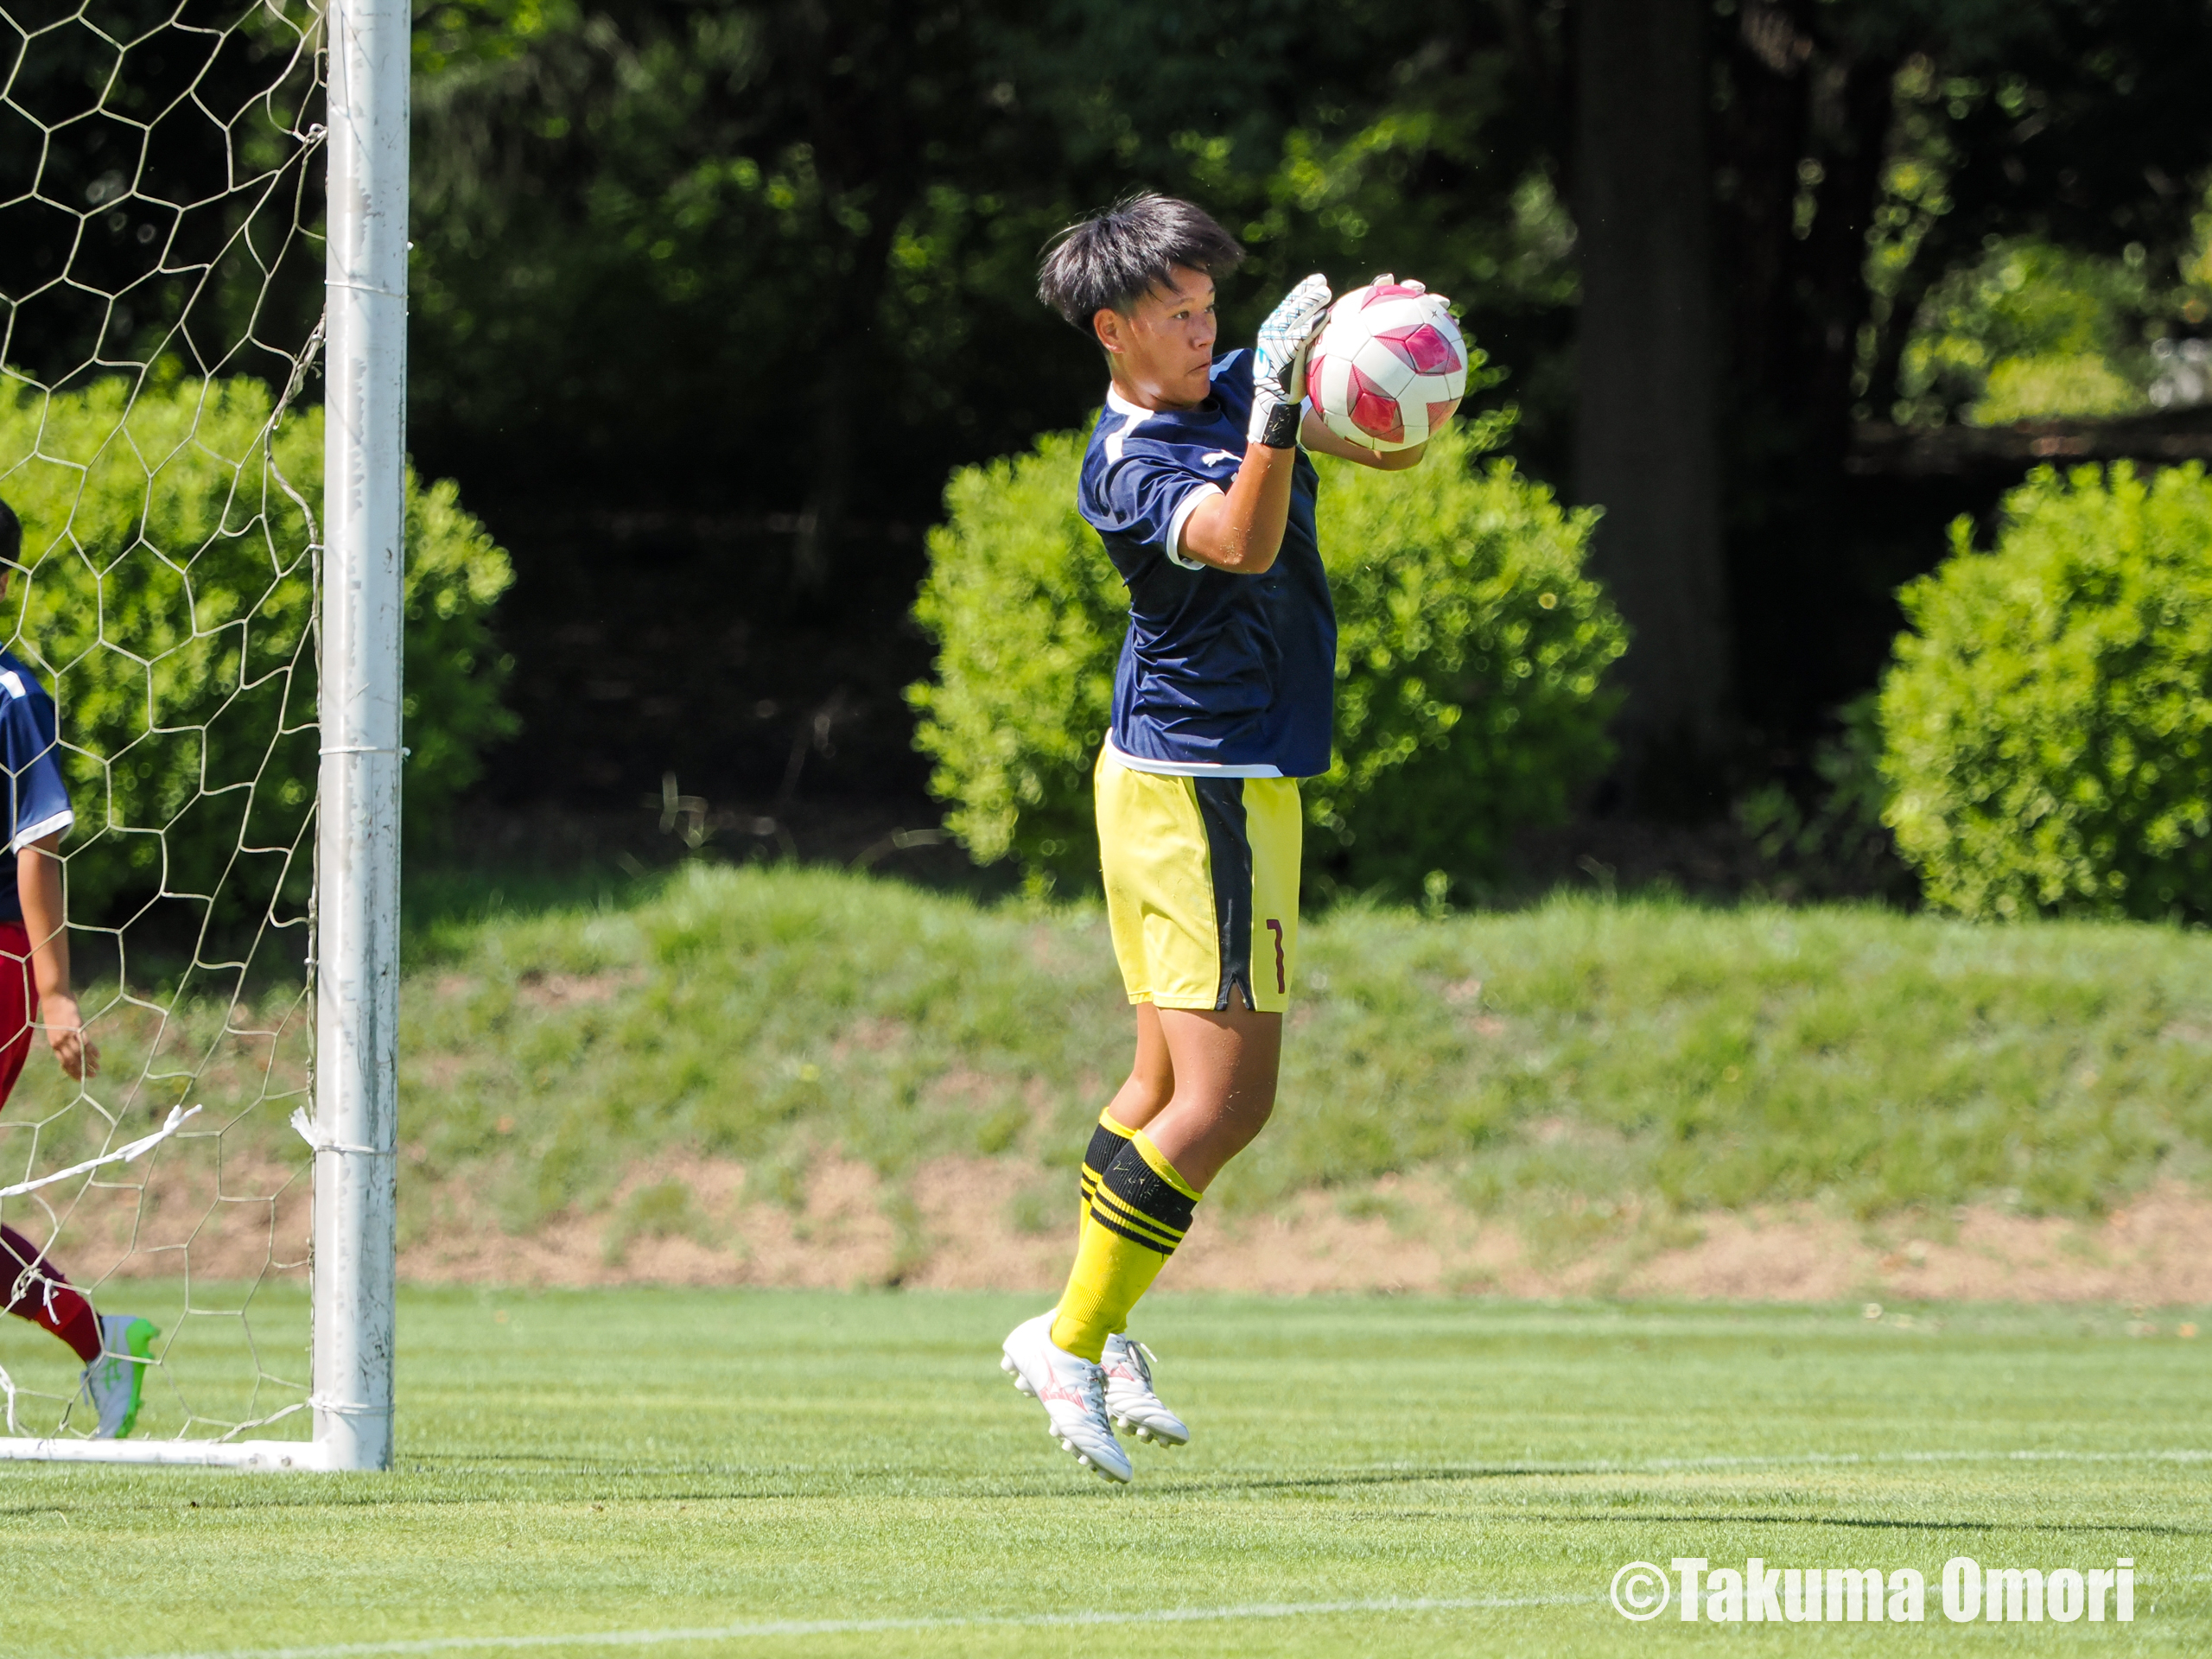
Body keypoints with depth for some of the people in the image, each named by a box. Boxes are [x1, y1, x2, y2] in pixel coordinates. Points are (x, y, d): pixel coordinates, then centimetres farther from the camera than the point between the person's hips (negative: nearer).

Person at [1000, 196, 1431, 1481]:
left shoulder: (1235, 389, 10)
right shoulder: (1133, 470, -17)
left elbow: (1391, 450, 8)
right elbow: (1242, 543, -35)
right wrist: (1276, 413, -47)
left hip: (1177, 779, 9)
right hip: (1204, 789, -9)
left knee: (1174, 1084, 15)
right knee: (1226, 1099, -10)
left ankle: (1100, 1335, 22)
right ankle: (1074, 1341, -5)